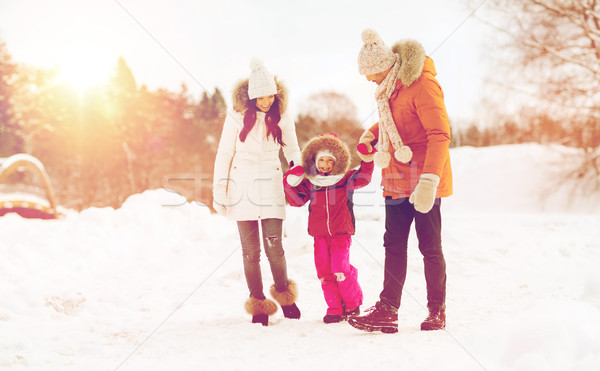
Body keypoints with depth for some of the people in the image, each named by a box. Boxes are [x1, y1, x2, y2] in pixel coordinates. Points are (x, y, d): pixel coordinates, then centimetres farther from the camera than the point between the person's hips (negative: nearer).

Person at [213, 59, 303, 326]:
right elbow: (224, 154, 1)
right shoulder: (237, 118, -4)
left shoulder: (282, 119, 1)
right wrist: (219, 191, -1)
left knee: (274, 247, -8)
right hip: (242, 188, 0)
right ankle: (258, 304, 15)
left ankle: (284, 294, 17)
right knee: (250, 251, 3)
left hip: (270, 188, 1)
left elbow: (293, 153, 12)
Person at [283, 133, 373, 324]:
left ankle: (352, 304, 9)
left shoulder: (345, 180, 3)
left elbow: (363, 177, -7)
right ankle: (334, 309, 10)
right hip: (320, 235, 3)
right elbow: (296, 200, 3)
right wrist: (291, 184, -9)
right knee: (324, 272, 1)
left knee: (340, 269, -13)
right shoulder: (309, 184, 7)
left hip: (341, 233, -3)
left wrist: (367, 160, -18)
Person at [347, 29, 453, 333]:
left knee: (430, 247, 2)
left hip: (422, 181, -8)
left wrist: (429, 178, -31)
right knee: (393, 245, 4)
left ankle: (437, 311, 14)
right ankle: (387, 311, 5)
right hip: (396, 180, 8)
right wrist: (370, 136, 9)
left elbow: (439, 134, -23)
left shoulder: (421, 84, -17)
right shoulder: (390, 87, 10)